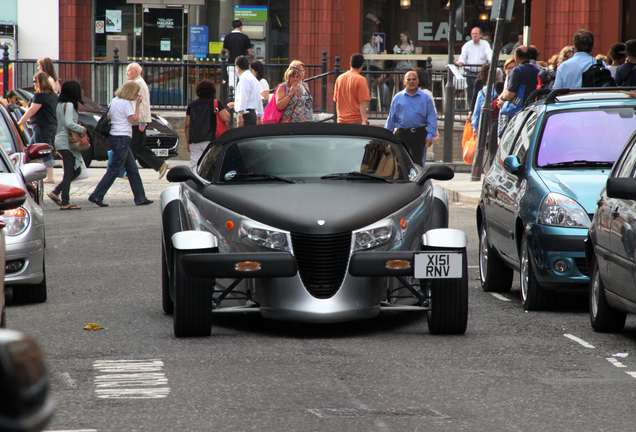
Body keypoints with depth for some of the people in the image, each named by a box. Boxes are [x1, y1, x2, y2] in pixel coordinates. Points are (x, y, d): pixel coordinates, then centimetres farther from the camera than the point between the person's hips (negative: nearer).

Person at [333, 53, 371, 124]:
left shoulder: (339, 78, 9)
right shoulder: (360, 80, -7)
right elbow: (362, 102, -12)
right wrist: (364, 121, -12)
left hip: (341, 121, 5)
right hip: (356, 121, -5)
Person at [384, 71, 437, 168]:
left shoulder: (425, 98, 6)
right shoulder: (398, 98, 10)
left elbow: (432, 119, 3)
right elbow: (391, 119, 12)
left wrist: (430, 135, -7)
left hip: (419, 134, -1)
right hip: (402, 133, 1)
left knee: (418, 161, 0)